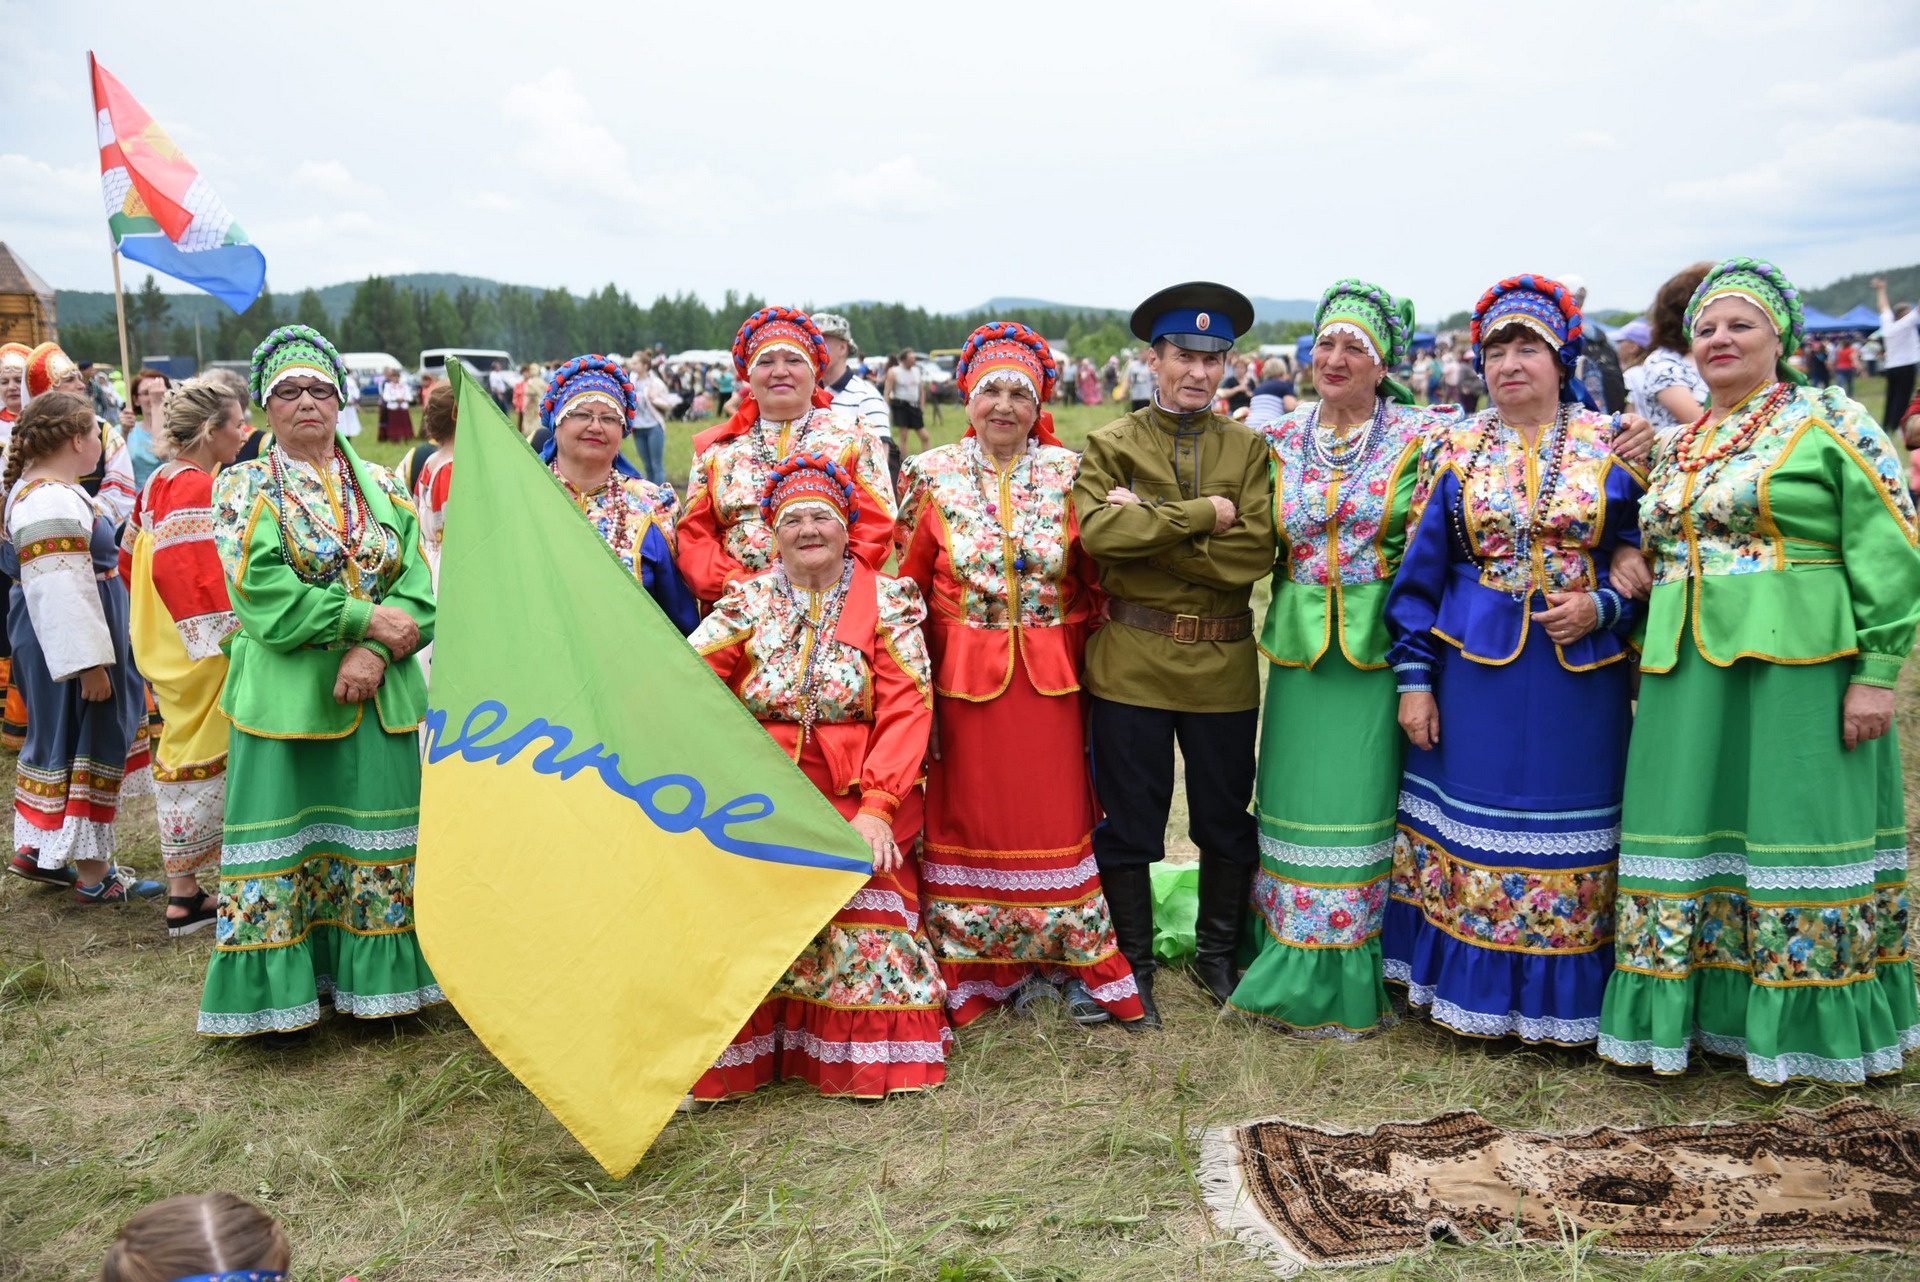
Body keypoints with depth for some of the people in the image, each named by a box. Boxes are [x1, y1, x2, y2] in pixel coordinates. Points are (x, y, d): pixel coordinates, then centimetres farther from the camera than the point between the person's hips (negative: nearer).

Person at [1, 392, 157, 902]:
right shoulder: (52, 502, -22)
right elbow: (61, 593, -27)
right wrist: (90, 663, -27)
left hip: (48, 645, 11)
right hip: (68, 646, -11)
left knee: (55, 742, 19)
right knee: (89, 747, -1)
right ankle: (92, 872, 9)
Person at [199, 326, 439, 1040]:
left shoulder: (383, 488, 10)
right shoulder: (244, 489, 2)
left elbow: (416, 588, 1)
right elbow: (263, 595, -11)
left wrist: (375, 653, -16)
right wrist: (367, 618, -15)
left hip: (378, 693, 3)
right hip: (284, 696, -3)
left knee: (376, 841, 7)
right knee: (281, 841, 2)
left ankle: (372, 982, 20)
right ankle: (277, 994, 15)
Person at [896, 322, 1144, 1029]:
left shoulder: (1067, 472, 3)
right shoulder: (934, 474, 3)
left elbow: (1095, 577, 7)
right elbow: (908, 577, 5)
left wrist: (1080, 653, -1)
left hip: (1050, 675, 0)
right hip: (963, 674, 0)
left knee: (1056, 814, 6)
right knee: (967, 817, 7)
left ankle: (1077, 965, 21)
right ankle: (969, 971, 21)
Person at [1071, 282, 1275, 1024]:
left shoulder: (1247, 449, 6)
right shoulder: (1110, 446, 3)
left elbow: (1253, 554, -9)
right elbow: (1097, 530, -17)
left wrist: (1149, 526, -13)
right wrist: (1202, 515, -15)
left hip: (1224, 663, 2)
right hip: (1133, 661, -2)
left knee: (1226, 820, 13)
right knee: (1129, 822, 7)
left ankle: (1219, 955, 34)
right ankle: (1132, 966, 25)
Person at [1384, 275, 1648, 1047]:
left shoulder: (1614, 446, 2)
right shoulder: (1455, 451, 4)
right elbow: (1419, 571, 3)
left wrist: (1601, 608, -14)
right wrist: (1413, 677, -1)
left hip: (1582, 672, 0)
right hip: (1475, 667, 0)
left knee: (1568, 832, 7)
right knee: (1471, 828, 6)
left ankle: (1562, 1000, 23)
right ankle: (1470, 989, 21)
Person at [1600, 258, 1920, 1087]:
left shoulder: (1832, 425, -2)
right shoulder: (1677, 448, 14)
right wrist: (1649, 666, 11)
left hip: (1798, 669, -5)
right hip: (1687, 675, 6)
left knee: (1795, 831, 2)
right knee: (1685, 831, 8)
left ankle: (1800, 1023, 17)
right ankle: (1691, 1013, 21)